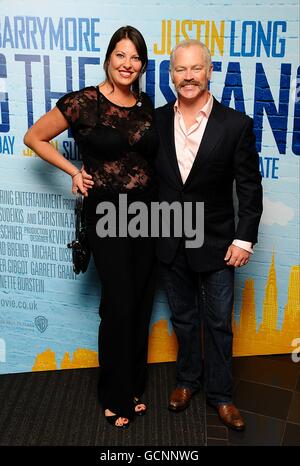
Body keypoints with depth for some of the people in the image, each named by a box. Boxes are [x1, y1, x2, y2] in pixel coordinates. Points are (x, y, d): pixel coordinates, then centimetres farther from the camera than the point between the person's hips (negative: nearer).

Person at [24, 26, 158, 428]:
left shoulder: (146, 104, 5)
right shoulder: (83, 102, -10)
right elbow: (34, 137, 0)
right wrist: (74, 171, -5)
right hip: (107, 212, -5)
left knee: (142, 303, 12)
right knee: (119, 305, 0)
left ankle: (134, 387, 32)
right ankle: (116, 396, 22)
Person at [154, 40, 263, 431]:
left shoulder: (236, 124, -11)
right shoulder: (156, 120, -2)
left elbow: (250, 187, -7)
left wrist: (244, 239, -11)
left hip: (216, 243, -2)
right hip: (170, 242, 3)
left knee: (218, 322, 11)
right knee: (183, 317, 19)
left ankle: (220, 393, 29)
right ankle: (188, 379, 40)